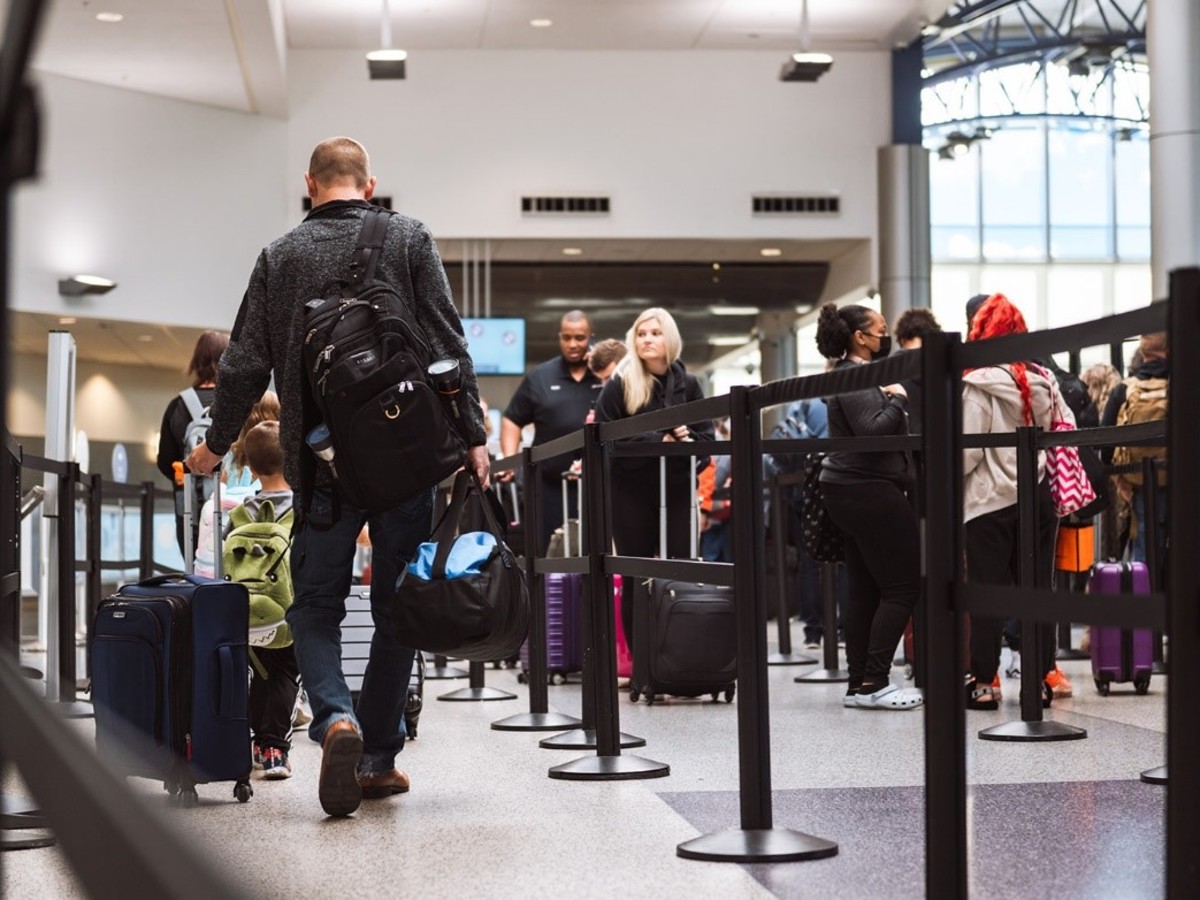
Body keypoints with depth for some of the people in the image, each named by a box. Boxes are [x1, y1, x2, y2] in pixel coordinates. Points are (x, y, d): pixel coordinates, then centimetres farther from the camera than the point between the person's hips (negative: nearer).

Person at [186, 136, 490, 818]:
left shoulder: (280, 257, 5)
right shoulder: (410, 239, 2)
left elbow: (247, 365, 5)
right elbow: (449, 345, -3)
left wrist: (217, 443, 18)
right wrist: (472, 435, 0)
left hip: (320, 462, 1)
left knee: (316, 603, 11)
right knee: (398, 606, 10)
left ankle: (335, 719, -14)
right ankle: (378, 756, 12)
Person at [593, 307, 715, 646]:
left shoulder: (688, 384, 8)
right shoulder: (619, 386, -2)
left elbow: (706, 436, 8)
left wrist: (686, 440, -15)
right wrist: (656, 441, -16)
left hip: (677, 490, 2)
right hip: (632, 492, -2)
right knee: (635, 578, 3)